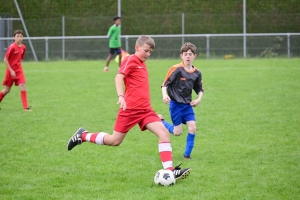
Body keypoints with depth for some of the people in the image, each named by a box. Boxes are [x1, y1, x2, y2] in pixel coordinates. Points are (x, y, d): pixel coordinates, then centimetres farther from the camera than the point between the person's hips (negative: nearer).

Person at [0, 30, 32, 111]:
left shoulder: (23, 47, 1)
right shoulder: (12, 47, -17)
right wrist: (11, 71, -18)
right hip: (11, 71, -4)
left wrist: (19, 67, 9)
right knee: (7, 89, 7)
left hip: (19, 70, 4)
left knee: (22, 87, -10)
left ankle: (25, 107, -12)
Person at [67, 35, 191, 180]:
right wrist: (121, 96, -35)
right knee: (115, 141, 0)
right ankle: (83, 136, 21)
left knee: (164, 133, -10)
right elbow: (119, 77, -21)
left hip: (145, 110, 7)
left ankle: (169, 170, -14)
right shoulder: (131, 60, -7)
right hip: (131, 108, -7)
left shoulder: (142, 64, 18)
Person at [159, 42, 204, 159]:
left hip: (188, 104, 4)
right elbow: (165, 84, -12)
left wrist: (199, 99, -4)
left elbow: (200, 89, 14)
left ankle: (187, 154, 3)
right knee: (178, 132, -2)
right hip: (175, 104, -4)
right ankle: (160, 122, 26)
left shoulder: (196, 73, 1)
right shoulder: (177, 69, -14)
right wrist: (165, 95, -29)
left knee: (192, 128, -9)